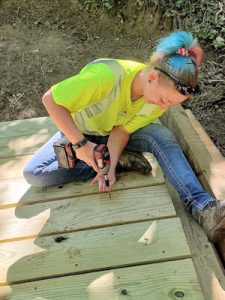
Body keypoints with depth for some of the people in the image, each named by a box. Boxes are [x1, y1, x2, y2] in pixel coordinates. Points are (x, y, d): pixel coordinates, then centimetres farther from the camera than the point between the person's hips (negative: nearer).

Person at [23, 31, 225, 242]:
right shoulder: (106, 76, -39)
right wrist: (81, 144, -33)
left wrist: (110, 166, -34)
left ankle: (201, 207, -31)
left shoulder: (161, 95, -20)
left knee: (162, 137, -28)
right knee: (33, 174, -23)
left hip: (114, 131, 2)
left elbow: (122, 130, -18)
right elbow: (50, 99, -30)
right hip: (78, 130, -1)